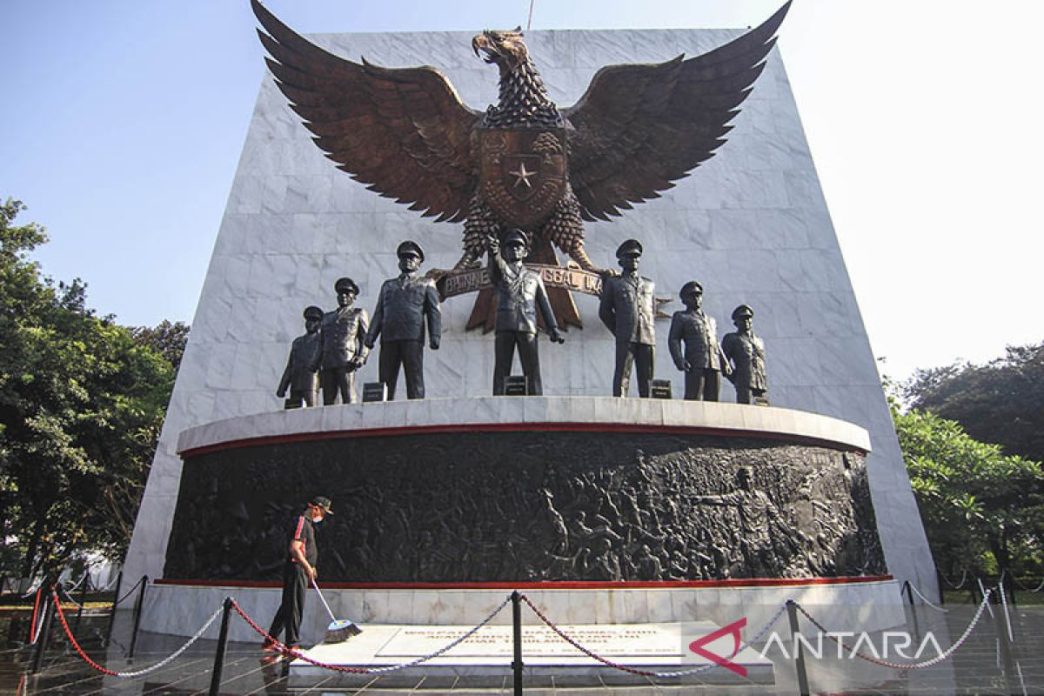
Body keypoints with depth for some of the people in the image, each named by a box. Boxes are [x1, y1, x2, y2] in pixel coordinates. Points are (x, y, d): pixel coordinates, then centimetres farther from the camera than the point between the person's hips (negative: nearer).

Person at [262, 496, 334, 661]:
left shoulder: (307, 523, 18)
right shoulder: (301, 521, -16)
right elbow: (294, 548, -24)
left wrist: (310, 567, 24)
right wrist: (308, 567, -22)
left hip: (301, 570, 10)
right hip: (296, 569, -10)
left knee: (287, 606, 17)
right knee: (295, 608, -3)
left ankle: (270, 641, 26)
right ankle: (292, 645, 4)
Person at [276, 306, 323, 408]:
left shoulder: (322, 341, 10)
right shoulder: (297, 342, 24)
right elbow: (290, 366, 20)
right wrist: (282, 387, 13)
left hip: (311, 384, -5)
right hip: (295, 384, 5)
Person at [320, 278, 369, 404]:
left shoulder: (359, 314, 17)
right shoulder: (327, 317, 29)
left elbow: (366, 338, 7)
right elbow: (321, 342, 25)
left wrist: (361, 357, -9)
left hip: (347, 361, -4)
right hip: (327, 363, 4)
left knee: (348, 398, -13)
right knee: (328, 401, -3)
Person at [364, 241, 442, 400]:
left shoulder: (426, 284, 19)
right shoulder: (388, 285, 28)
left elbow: (434, 312, 7)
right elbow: (379, 313, 20)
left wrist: (435, 337, -7)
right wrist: (370, 336, 5)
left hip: (413, 337, -3)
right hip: (388, 338, 3)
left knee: (414, 380, -8)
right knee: (385, 381, -4)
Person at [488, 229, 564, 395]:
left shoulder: (534, 277, 22)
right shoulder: (500, 271, 16)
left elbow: (544, 304, 17)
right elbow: (496, 264, -10)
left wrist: (553, 328, 5)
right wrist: (494, 252, -35)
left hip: (527, 328, 1)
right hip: (504, 328, -1)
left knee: (532, 370, -4)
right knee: (501, 370, -4)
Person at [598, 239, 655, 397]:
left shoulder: (649, 284, 22)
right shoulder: (613, 282, 14)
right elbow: (604, 311, 11)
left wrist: (647, 329, 15)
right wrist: (618, 331, 6)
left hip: (648, 338, 3)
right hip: (625, 338, -3)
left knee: (647, 379, 2)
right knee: (622, 376, -9)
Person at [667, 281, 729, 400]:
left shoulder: (711, 320, 29)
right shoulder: (680, 317, 13)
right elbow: (673, 340, 2)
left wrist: (724, 363, 16)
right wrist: (680, 361, -14)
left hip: (714, 365, 5)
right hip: (695, 365, -5)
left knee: (712, 401, 1)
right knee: (694, 400, -11)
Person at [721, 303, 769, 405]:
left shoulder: (759, 341, 26)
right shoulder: (731, 338, 10)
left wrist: (764, 383, 15)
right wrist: (735, 380, -2)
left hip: (762, 386, 5)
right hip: (745, 385, -5)